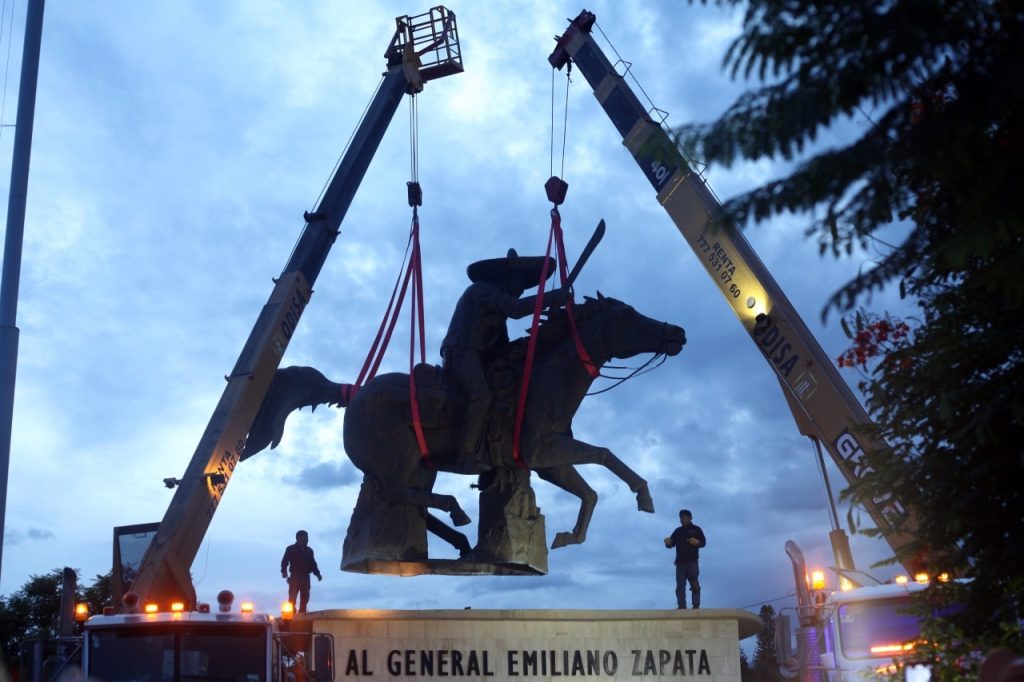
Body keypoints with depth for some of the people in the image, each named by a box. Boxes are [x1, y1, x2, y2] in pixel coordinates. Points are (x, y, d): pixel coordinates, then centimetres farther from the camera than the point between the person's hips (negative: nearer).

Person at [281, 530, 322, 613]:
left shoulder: (309, 550, 19)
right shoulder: (291, 549, 7)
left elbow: (313, 563, 18)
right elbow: (284, 561, -1)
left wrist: (317, 574, 4)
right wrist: (284, 571, -18)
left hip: (305, 577, 4)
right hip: (295, 576, -4)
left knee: (305, 598, 1)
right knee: (292, 598, -11)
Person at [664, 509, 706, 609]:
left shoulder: (696, 529, 5)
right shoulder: (678, 531, 13)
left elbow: (703, 542, -4)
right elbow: (671, 544, 8)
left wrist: (697, 542, -26)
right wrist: (668, 543, -16)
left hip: (692, 562, -3)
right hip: (680, 562, 3)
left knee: (694, 584, -1)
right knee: (680, 585, 0)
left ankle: (696, 606, 4)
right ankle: (682, 607, 3)